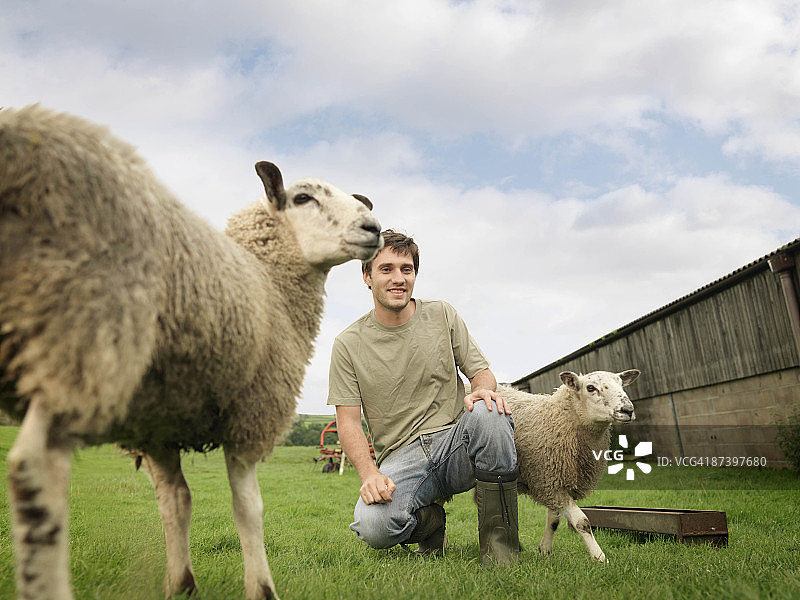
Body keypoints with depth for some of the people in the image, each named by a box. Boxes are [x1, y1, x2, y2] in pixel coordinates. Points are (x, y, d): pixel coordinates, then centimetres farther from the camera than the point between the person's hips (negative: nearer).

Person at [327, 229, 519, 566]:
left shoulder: (442, 316, 6)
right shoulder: (348, 344, 1)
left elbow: (481, 371, 9)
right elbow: (348, 422, -1)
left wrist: (484, 390, -17)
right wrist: (370, 474, -18)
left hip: (455, 442, 2)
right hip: (400, 459, -1)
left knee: (487, 411, -32)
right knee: (372, 526, -31)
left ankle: (499, 543, -14)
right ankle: (430, 520, 7)